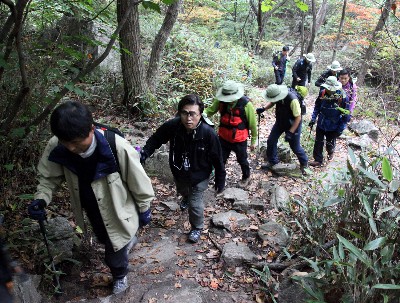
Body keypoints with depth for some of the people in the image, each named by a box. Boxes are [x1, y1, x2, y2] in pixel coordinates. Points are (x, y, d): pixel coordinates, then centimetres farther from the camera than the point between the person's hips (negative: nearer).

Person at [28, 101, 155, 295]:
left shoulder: (118, 148, -38)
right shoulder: (56, 147, -24)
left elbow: (138, 182, -21)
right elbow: (49, 176, -4)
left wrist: (144, 210, -7)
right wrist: (41, 199, -23)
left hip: (117, 212, -5)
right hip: (92, 212, 5)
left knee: (114, 256, 17)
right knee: (105, 240, 34)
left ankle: (120, 275, 54)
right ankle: (128, 240, 69)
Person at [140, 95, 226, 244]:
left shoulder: (208, 133, -34)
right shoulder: (172, 126, -29)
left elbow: (217, 159, -21)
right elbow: (156, 139, -10)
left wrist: (220, 180, -10)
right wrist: (144, 153, -26)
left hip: (199, 176, -4)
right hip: (178, 172, 4)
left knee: (195, 204, 2)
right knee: (182, 191, 33)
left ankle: (197, 227, 37)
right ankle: (186, 197, 73)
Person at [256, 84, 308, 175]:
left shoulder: (292, 100, -37)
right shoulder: (277, 96, -18)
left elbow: (298, 118, -29)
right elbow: (272, 103, 8)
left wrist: (290, 132, -29)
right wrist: (263, 108, -11)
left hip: (293, 125, -6)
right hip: (280, 122, 6)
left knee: (295, 147, 6)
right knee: (271, 141, 6)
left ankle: (304, 164, 35)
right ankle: (272, 161, 28)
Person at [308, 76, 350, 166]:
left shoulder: (342, 97, -22)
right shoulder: (322, 93, -13)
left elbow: (346, 115, -13)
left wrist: (340, 129, -13)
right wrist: (313, 118, -4)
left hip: (333, 127, -2)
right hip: (321, 124, 2)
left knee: (330, 143, 18)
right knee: (318, 143, 8)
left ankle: (330, 152, 51)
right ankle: (318, 160, 24)